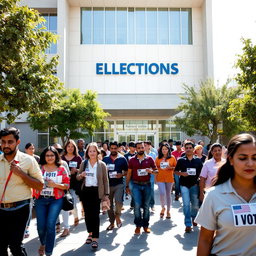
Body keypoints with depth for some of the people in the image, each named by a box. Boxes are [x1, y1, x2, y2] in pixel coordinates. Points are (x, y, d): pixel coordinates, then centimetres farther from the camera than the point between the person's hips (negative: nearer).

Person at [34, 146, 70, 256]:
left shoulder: (61, 169, 2)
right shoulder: (39, 168, 4)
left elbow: (67, 185, 0)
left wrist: (55, 185, -14)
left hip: (56, 200, -1)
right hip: (41, 199, 2)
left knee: (50, 225, -10)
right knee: (41, 226, 6)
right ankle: (43, 243, 40)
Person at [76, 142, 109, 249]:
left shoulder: (102, 165, -2)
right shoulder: (83, 163, 4)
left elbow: (105, 180, 1)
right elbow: (77, 177, 10)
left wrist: (106, 194, -2)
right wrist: (81, 175, -14)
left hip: (96, 191, -3)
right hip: (85, 191, 3)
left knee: (95, 214, -6)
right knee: (87, 213, 11)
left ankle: (95, 238, -1)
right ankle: (90, 233, 30)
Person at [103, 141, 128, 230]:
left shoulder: (122, 159, 0)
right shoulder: (105, 159, 5)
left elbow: (127, 171, 6)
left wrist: (122, 174, -12)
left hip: (119, 184, -2)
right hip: (108, 184, 3)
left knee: (118, 201, -20)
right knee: (109, 204, 9)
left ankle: (117, 216, 9)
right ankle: (112, 223, 25)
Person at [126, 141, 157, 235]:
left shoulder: (149, 159, 3)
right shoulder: (132, 160, 3)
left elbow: (156, 170, 9)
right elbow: (129, 174, 7)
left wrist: (151, 171, -15)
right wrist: (127, 186, 5)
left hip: (147, 185, 1)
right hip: (136, 185, -1)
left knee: (146, 206, 8)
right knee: (137, 205, -9)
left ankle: (145, 225, 23)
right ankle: (138, 225, 8)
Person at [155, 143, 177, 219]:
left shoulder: (172, 158, 3)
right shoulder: (158, 158, 4)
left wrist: (170, 167, -11)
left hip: (169, 178, 1)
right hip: (160, 178, 0)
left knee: (168, 194, 9)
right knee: (162, 193, -13)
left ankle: (168, 211, 24)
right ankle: (163, 208, 16)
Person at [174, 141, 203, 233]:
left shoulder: (198, 160, 2)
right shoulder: (181, 160, 1)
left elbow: (202, 172, 8)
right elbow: (175, 171, 5)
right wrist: (182, 173, -13)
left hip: (194, 185, 1)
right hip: (184, 185, -1)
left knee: (195, 204, 12)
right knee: (186, 204, -5)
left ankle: (193, 218, 40)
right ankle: (188, 224, 3)